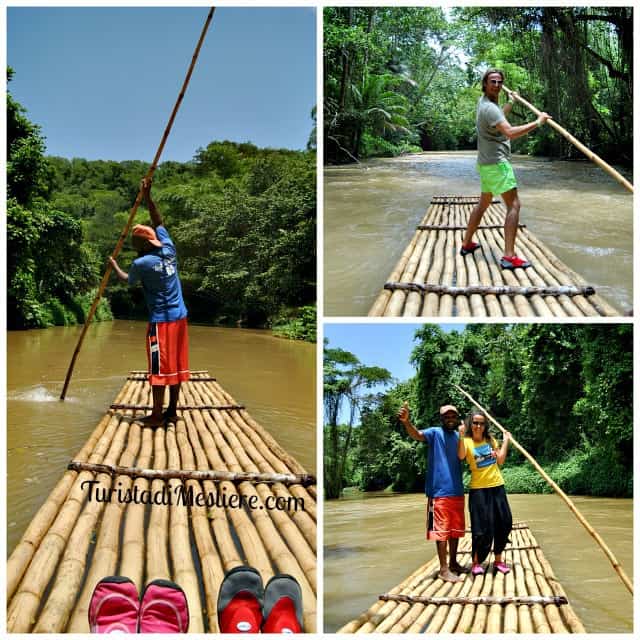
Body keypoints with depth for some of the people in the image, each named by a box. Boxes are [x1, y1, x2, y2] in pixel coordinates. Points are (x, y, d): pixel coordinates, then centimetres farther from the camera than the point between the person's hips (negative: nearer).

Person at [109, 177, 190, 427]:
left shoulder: (142, 263, -11)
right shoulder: (169, 249, 3)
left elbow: (127, 280, 12)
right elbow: (159, 223, 18)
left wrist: (114, 266, 30)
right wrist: (147, 196, 19)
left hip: (161, 320, -7)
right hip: (179, 316, 7)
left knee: (159, 367, -1)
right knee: (175, 365, 9)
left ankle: (156, 415, 3)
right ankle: (172, 411, 15)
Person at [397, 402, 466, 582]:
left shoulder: (459, 436, 13)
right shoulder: (435, 433, -6)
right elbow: (417, 434, -24)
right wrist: (406, 422, -46)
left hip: (457, 492, 7)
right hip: (439, 492, -6)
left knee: (456, 529, 15)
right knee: (441, 529, -5)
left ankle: (453, 563, 28)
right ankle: (444, 569, 0)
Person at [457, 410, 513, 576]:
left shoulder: (491, 440, 9)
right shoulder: (466, 441, -6)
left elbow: (500, 460, 4)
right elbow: (461, 456, -27)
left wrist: (506, 441, 6)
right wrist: (461, 436, -35)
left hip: (497, 487, 5)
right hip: (479, 489, -5)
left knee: (504, 523, 8)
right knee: (483, 528, -4)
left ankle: (498, 560, 23)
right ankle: (476, 562, 13)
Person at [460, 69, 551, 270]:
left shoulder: (484, 102, 13)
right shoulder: (489, 108, -19)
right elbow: (510, 132, -32)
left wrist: (510, 102, 31)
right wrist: (537, 122, -26)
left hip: (486, 163, 11)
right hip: (497, 163, -11)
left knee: (483, 203, 22)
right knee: (514, 205, -14)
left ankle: (467, 244, 31)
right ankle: (509, 256, -22)